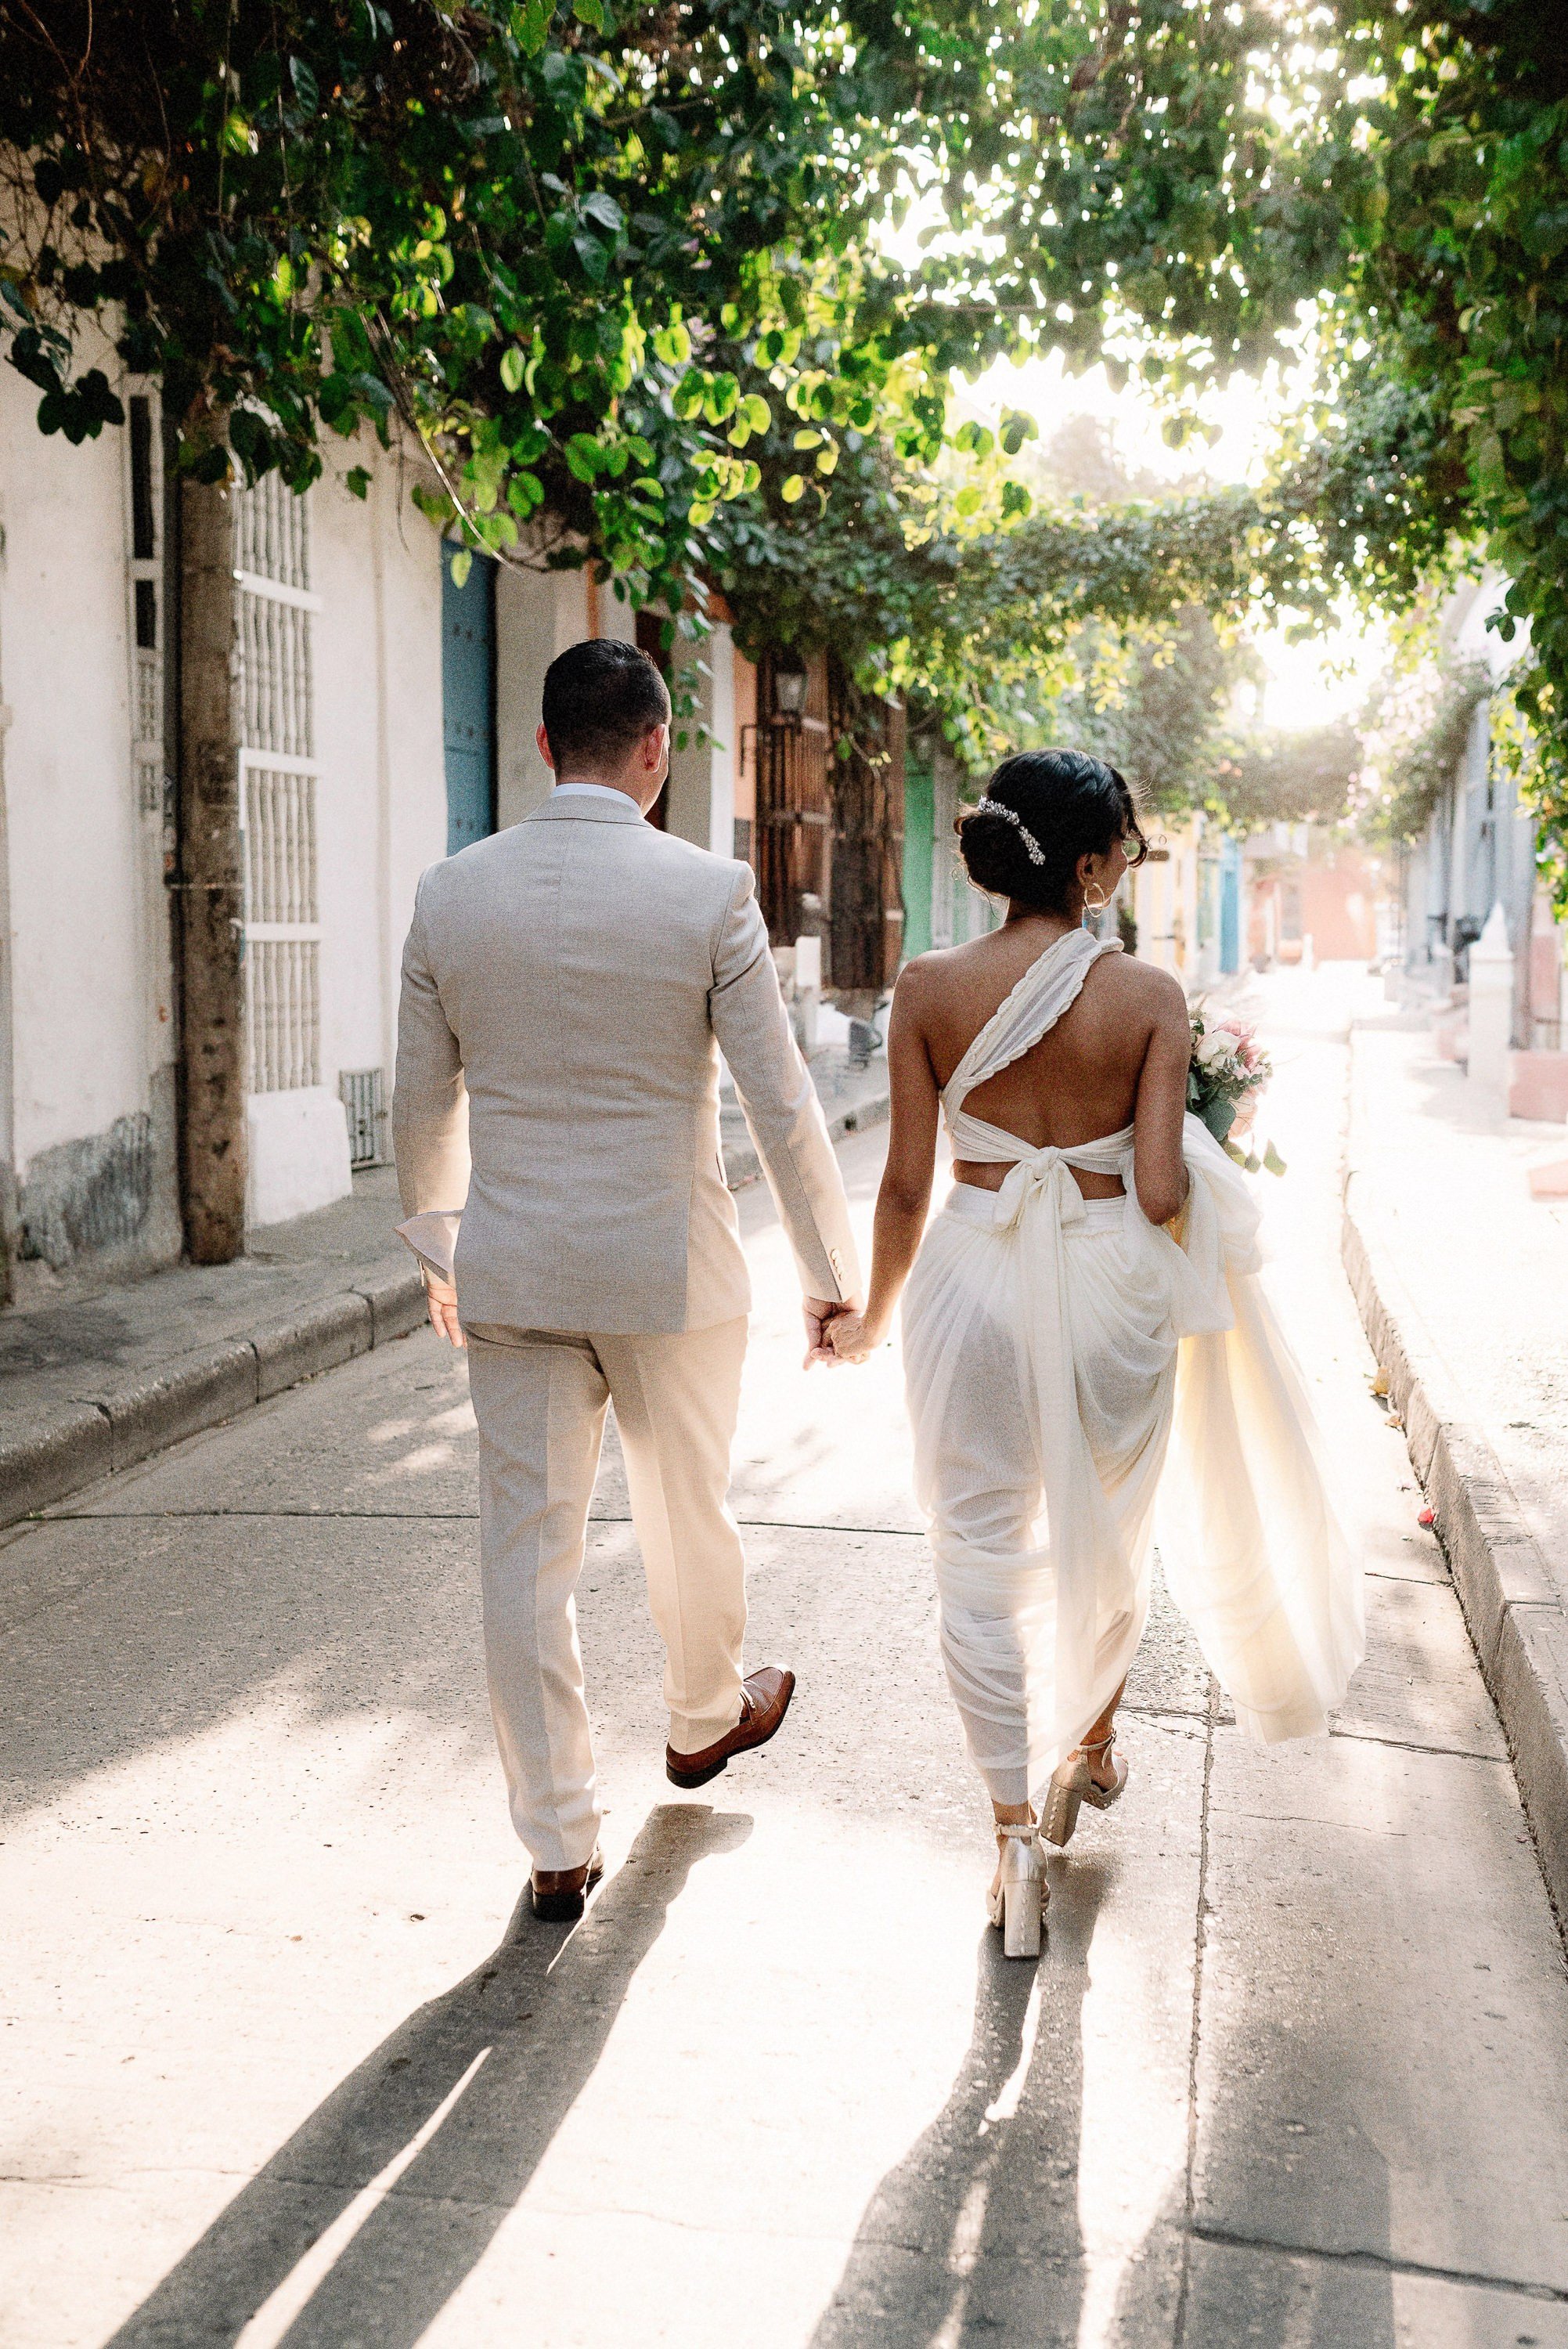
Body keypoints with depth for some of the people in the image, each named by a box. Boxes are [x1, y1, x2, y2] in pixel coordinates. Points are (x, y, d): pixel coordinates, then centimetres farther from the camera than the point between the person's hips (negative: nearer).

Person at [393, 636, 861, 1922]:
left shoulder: (452, 892, -2)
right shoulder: (710, 892, -11)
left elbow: (423, 1103, 7)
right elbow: (782, 1106, -9)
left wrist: (442, 1247, 22)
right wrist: (829, 1270, 3)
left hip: (510, 1267, 2)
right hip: (669, 1264, -1)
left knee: (527, 1547, 8)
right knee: (688, 1513, 21)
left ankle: (560, 1842, 15)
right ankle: (706, 1719, 46)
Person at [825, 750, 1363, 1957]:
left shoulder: (930, 988, -6)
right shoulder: (1151, 997, -10)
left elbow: (906, 1182, -4)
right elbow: (1160, 1193, -13)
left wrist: (873, 1316, 10)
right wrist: (1199, 1168, 11)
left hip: (975, 1278, 0)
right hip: (1112, 1282, 0)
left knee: (985, 1562, 10)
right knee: (1107, 1540, 23)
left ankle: (1018, 1833, 11)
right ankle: (1092, 1747, 44)